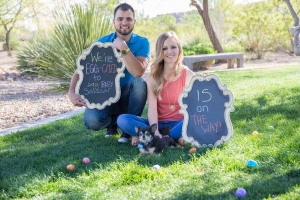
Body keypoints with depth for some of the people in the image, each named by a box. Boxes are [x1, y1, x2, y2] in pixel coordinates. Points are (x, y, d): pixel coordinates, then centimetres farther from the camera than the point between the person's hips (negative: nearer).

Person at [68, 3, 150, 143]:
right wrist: (72, 92, -25)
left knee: (139, 83, -34)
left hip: (128, 97, -1)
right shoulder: (102, 42, -5)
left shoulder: (142, 43, -10)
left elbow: (138, 72, -28)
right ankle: (113, 122, 10)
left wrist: (123, 47, -32)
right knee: (92, 121, -29)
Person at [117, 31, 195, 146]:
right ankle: (175, 138, -24)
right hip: (159, 124, 2)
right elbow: (152, 108, -10)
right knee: (122, 120, -22)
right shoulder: (154, 76, 2)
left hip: (179, 123, -1)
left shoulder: (188, 75, -1)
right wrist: (155, 132, -27)